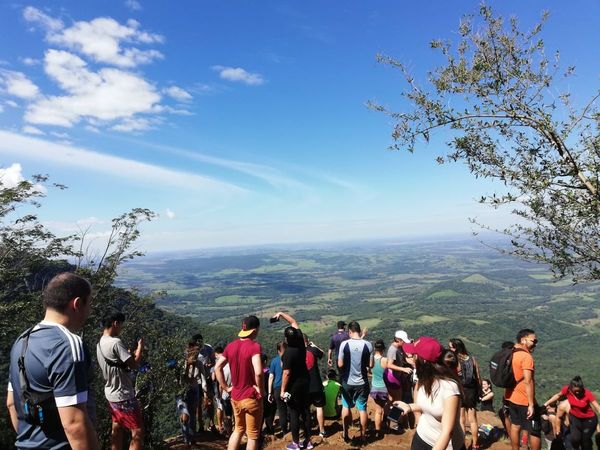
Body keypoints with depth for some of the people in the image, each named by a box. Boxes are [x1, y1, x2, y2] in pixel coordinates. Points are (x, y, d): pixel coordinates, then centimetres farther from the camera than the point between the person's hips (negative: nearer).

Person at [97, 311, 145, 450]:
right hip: (123, 395, -10)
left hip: (112, 393, 10)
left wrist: (130, 353, 12)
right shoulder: (116, 343, -23)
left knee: (117, 430, 18)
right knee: (138, 431, -4)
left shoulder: (100, 343, 7)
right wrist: (140, 347, -10)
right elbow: (134, 364, -23)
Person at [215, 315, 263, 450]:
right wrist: (261, 389, -15)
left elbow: (217, 367, 6)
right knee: (253, 435, 11)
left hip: (235, 397, 6)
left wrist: (226, 387, 9)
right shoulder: (254, 346, -19)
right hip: (251, 397, -6)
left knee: (238, 430, 25)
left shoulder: (231, 346, 1)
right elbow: (258, 372, -30)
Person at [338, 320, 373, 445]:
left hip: (347, 382, 0)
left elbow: (340, 364, -11)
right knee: (362, 409, 15)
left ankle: (345, 434, 29)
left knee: (346, 407, 19)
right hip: (362, 382, 0)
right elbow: (370, 365, -5)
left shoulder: (344, 344, -15)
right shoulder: (368, 345, -12)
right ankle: (362, 436, 26)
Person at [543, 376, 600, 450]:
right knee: (575, 438, -15)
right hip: (574, 417, 1)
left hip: (588, 419, -1)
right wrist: (545, 404, 1)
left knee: (585, 440, 3)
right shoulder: (567, 389, -18)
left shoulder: (587, 393, -25)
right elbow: (558, 395, -1)